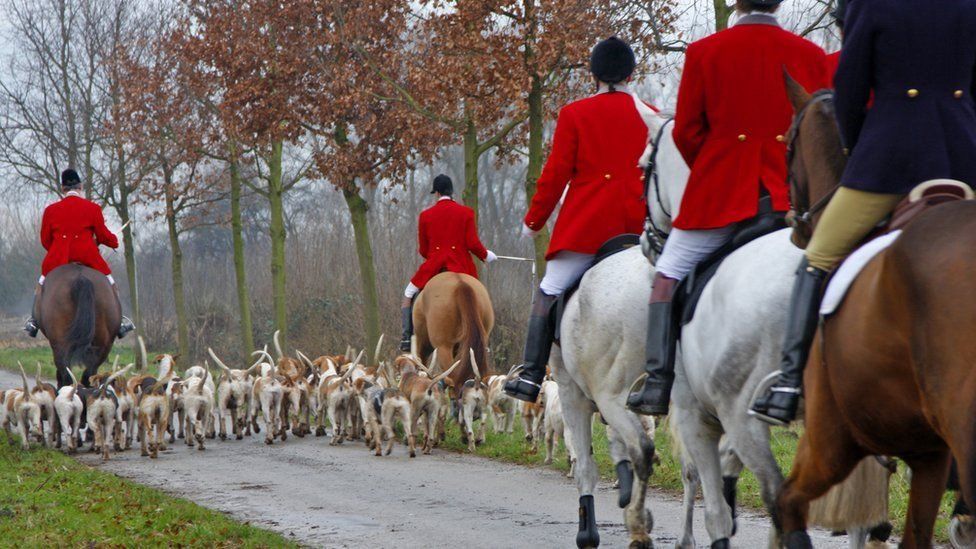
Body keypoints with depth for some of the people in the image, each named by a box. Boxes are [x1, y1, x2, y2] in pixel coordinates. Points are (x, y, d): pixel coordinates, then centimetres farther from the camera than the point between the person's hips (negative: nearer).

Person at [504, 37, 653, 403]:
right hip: (635, 228, 3)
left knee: (549, 293, 3)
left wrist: (534, 220, 10)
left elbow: (556, 173, 0)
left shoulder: (574, 115, 0)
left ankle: (531, 377, -5)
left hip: (584, 225, -3)